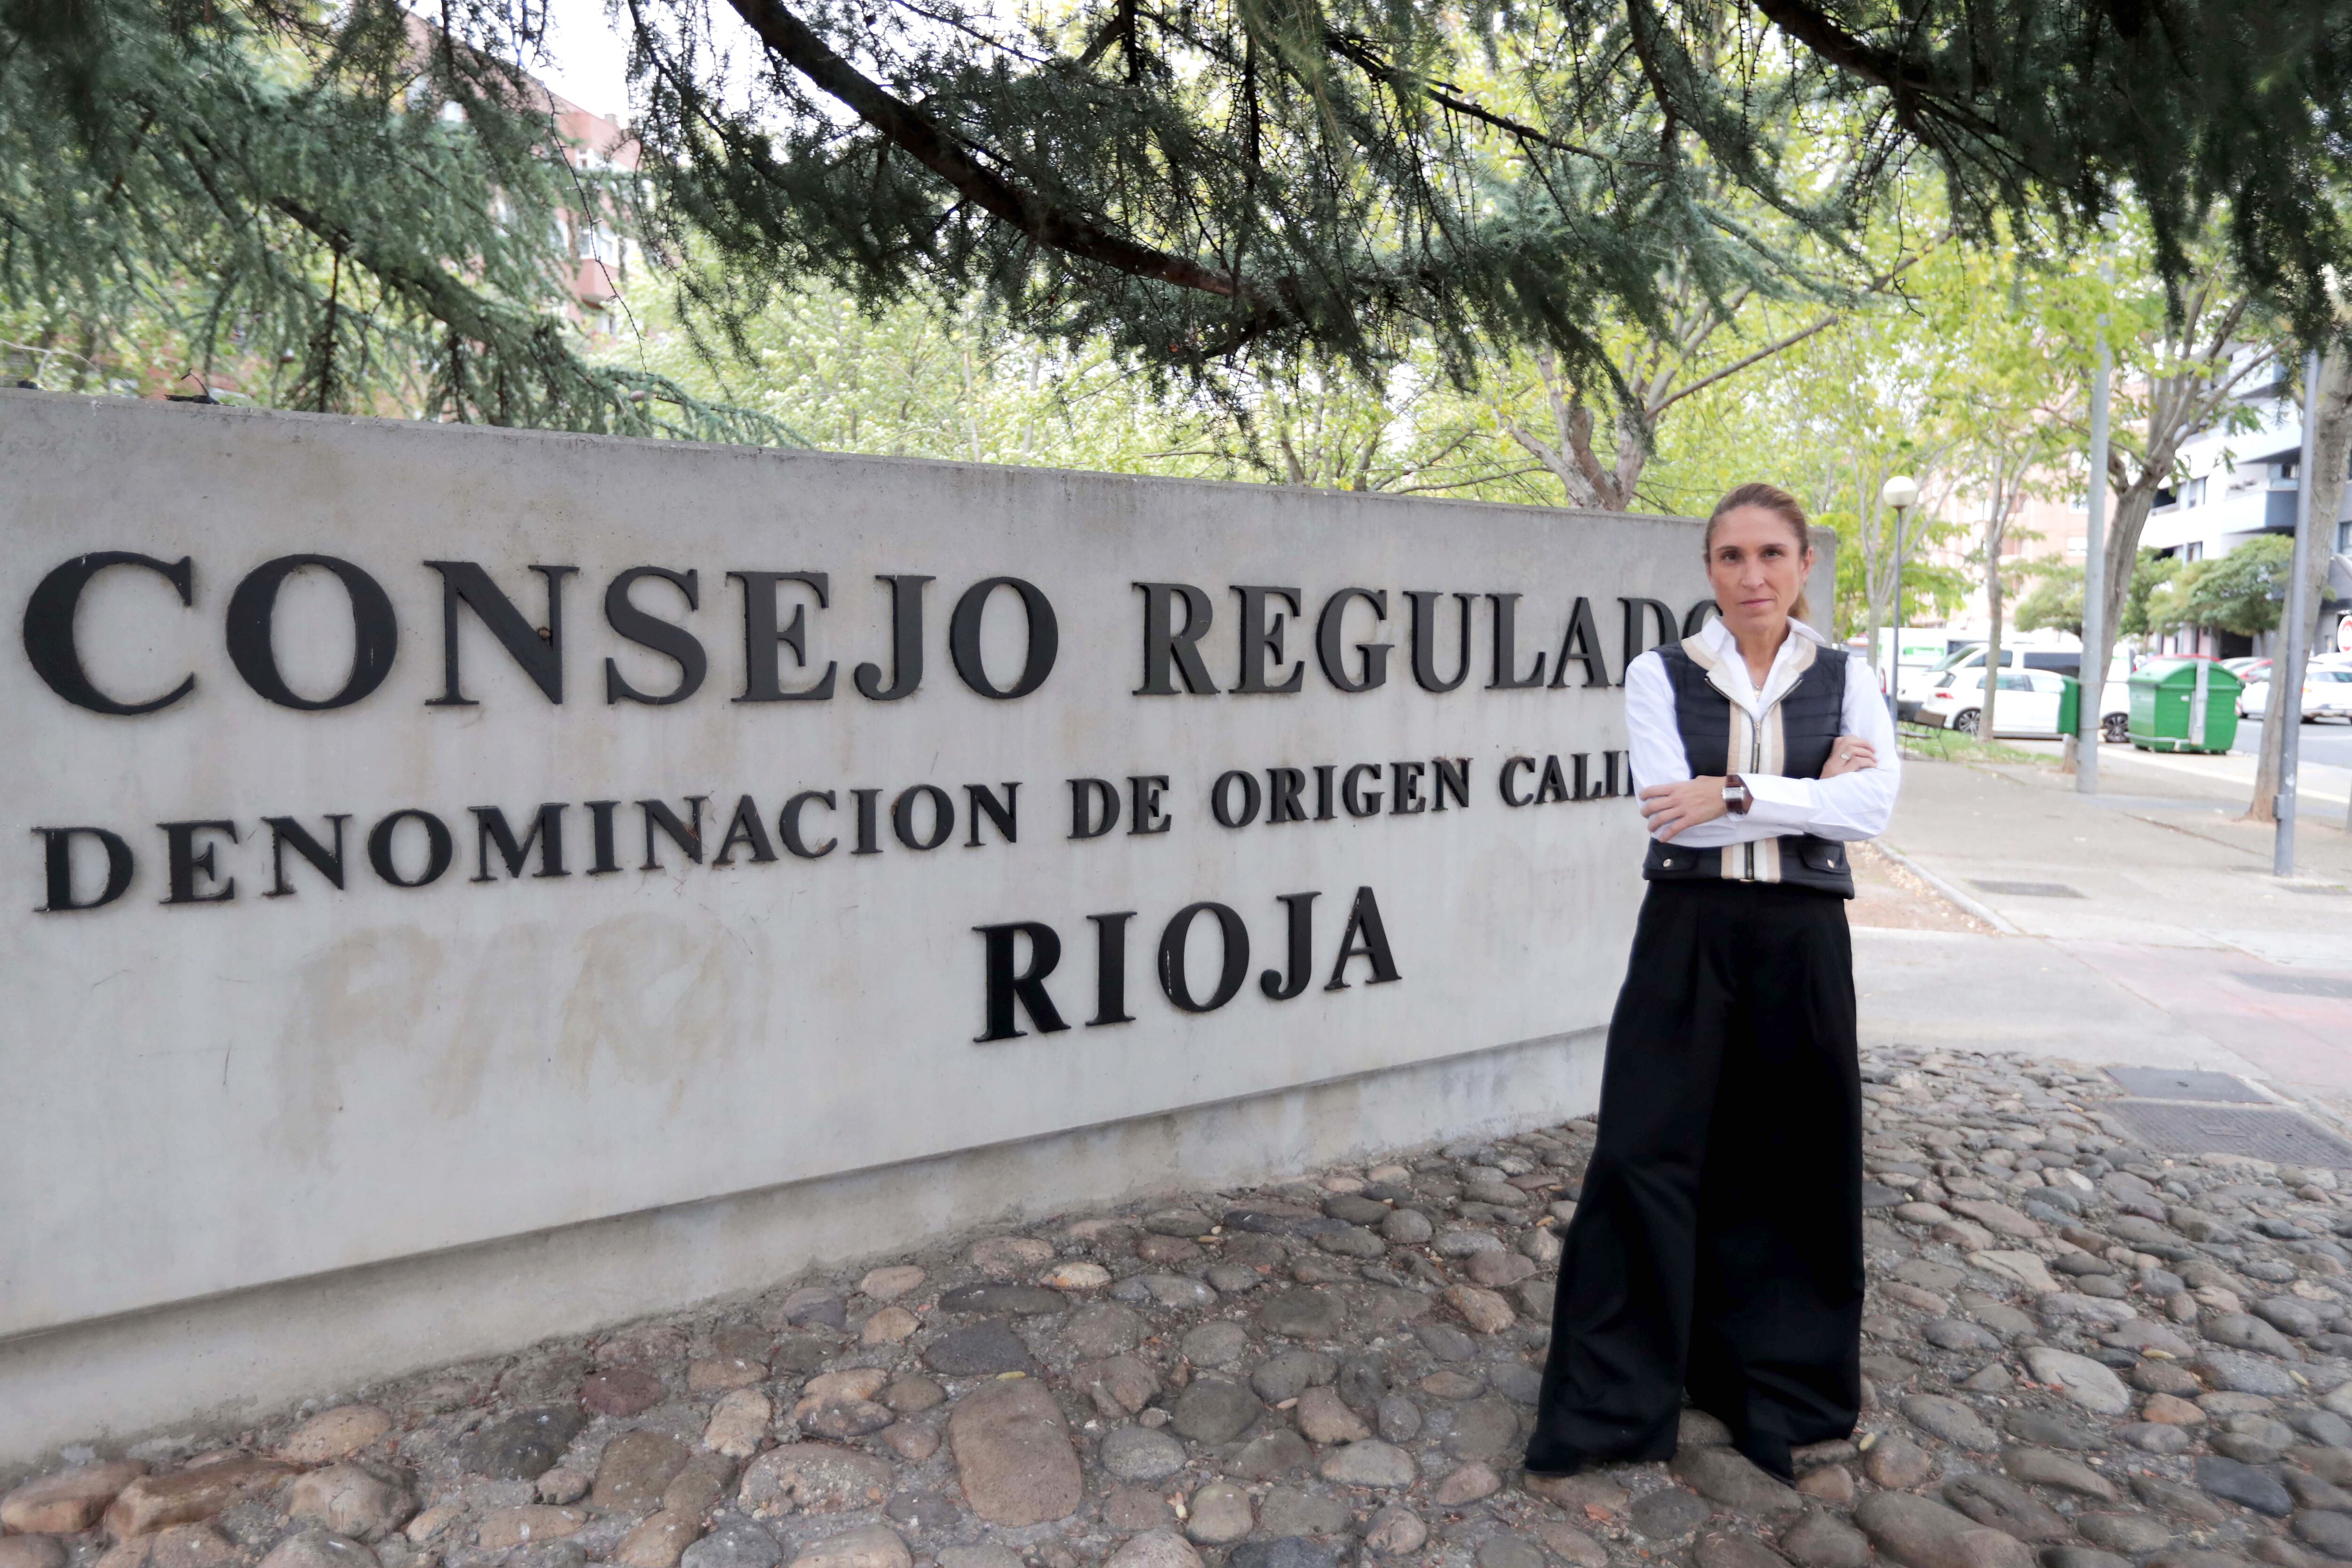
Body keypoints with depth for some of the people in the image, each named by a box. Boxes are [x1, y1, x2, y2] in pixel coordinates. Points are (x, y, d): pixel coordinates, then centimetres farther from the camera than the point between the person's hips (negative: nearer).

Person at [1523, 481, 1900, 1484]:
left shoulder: (1845, 677, 5)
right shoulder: (1661, 675, 0)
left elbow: (1873, 807, -11)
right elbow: (1667, 807, -13)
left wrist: (1734, 792, -19)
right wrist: (1810, 789, -11)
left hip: (1800, 939, 2)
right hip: (1687, 934, -1)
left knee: (1792, 1162, 11)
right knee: (1644, 1156, -1)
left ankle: (1781, 1383, 33)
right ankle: (1609, 1403, 14)